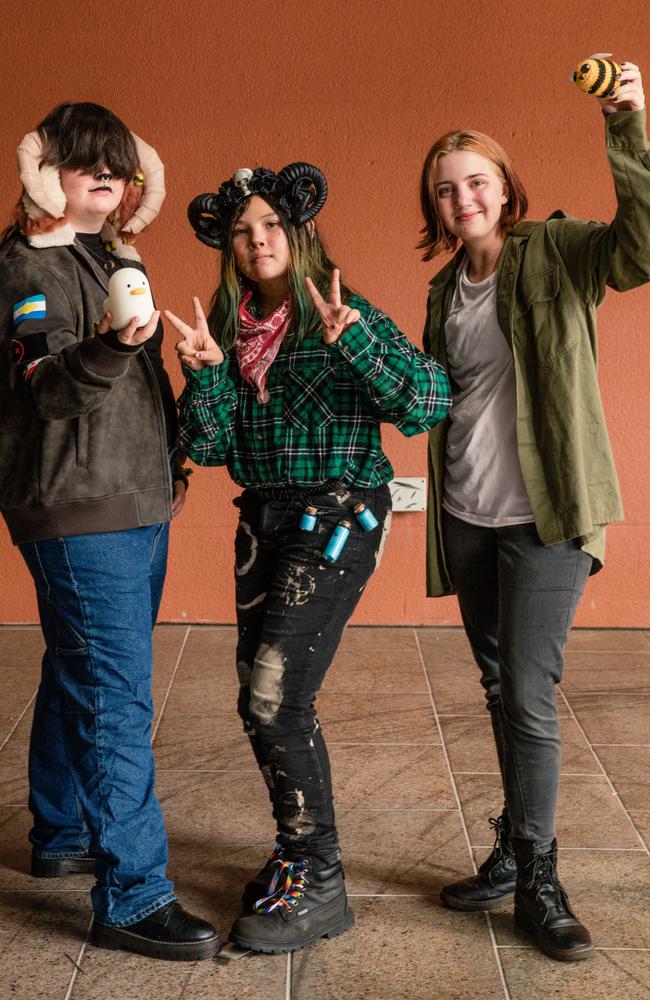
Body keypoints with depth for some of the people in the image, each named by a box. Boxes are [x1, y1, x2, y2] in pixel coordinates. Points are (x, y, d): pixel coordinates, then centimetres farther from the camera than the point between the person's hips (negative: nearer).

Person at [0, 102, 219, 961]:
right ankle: (134, 897, -3)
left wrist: (169, 461, 19)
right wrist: (106, 348, -36)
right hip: (78, 513, -9)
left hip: (136, 507, 9)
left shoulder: (118, 259, 19)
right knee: (115, 697, -9)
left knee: (82, 681, 18)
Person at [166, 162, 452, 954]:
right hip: (262, 521, 6)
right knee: (266, 702, 11)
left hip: (335, 519, -6)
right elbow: (208, 448, 5)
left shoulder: (348, 317, -6)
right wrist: (204, 371, -11)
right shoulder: (229, 330, 9)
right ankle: (298, 853, 32)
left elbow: (430, 403, -18)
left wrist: (351, 339, -28)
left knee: (274, 699, -12)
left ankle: (318, 885, 5)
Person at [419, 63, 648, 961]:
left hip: (541, 517, -6)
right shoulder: (445, 288, 13)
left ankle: (537, 879, 11)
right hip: (467, 516, 6)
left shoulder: (553, 253, -6)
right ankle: (516, 850, 30)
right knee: (499, 689, 14)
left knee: (529, 696, -5)